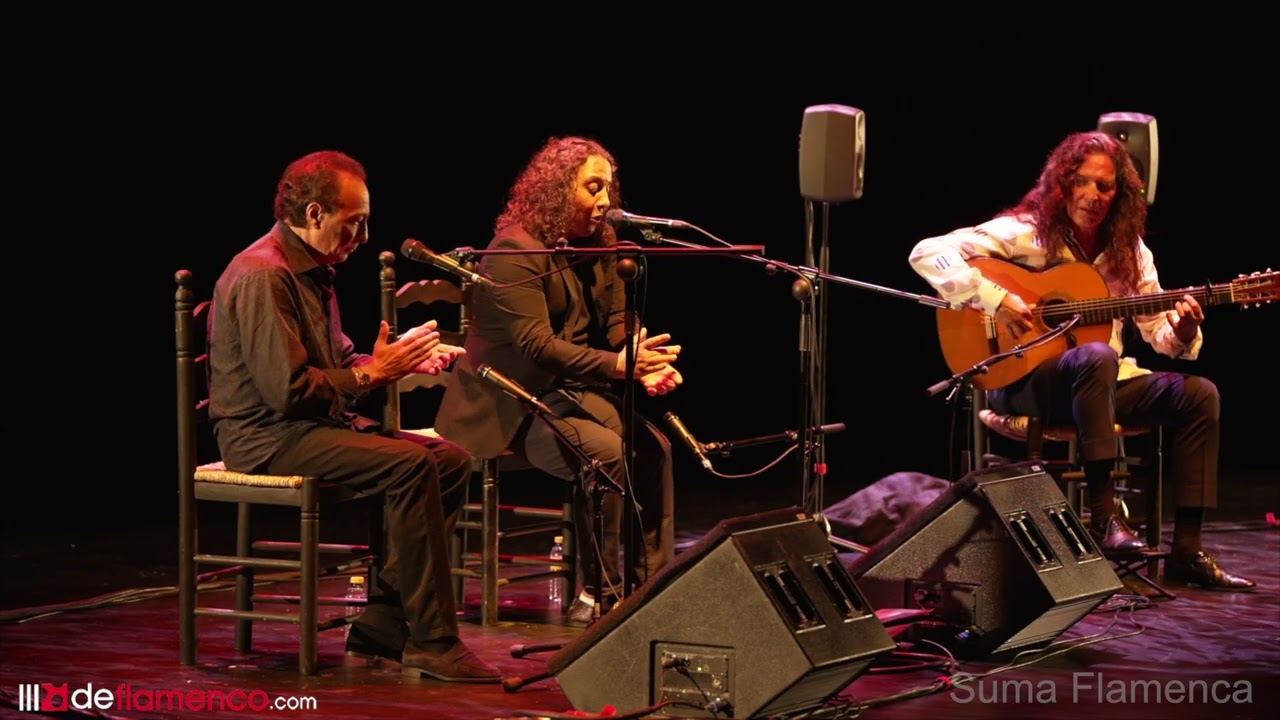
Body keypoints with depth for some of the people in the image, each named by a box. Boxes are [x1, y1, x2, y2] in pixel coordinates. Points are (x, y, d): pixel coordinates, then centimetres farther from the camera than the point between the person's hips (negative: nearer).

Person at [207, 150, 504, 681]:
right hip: (265, 438, -10)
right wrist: (374, 372, -14)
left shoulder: (313, 270, 16)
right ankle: (432, 643, -22)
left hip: (316, 425, 10)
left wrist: (403, 362, 3)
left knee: (452, 460, -2)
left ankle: (383, 624, -3)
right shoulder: (263, 276, -18)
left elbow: (339, 360, 22)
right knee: (411, 465, -27)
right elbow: (288, 391, -24)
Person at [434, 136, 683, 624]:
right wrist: (617, 365, -34)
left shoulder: (598, 246, 12)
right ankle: (597, 594, -17)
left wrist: (650, 367, -16)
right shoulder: (515, 248, -16)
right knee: (607, 453, -27)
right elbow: (536, 345, -25)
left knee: (653, 446, -10)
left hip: (573, 391, 9)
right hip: (512, 405, -8)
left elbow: (619, 323, 7)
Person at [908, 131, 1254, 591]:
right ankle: (1102, 516, -36)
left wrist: (1182, 335, -17)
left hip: (1104, 382, 6)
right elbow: (927, 253, -18)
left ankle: (1186, 552, -16)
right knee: (1097, 357, -38)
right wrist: (996, 301, -27)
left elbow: (1160, 333, 8)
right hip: (1020, 380, -6)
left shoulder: (1128, 252, 8)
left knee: (1198, 393, -15)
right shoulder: (1025, 233, -8)